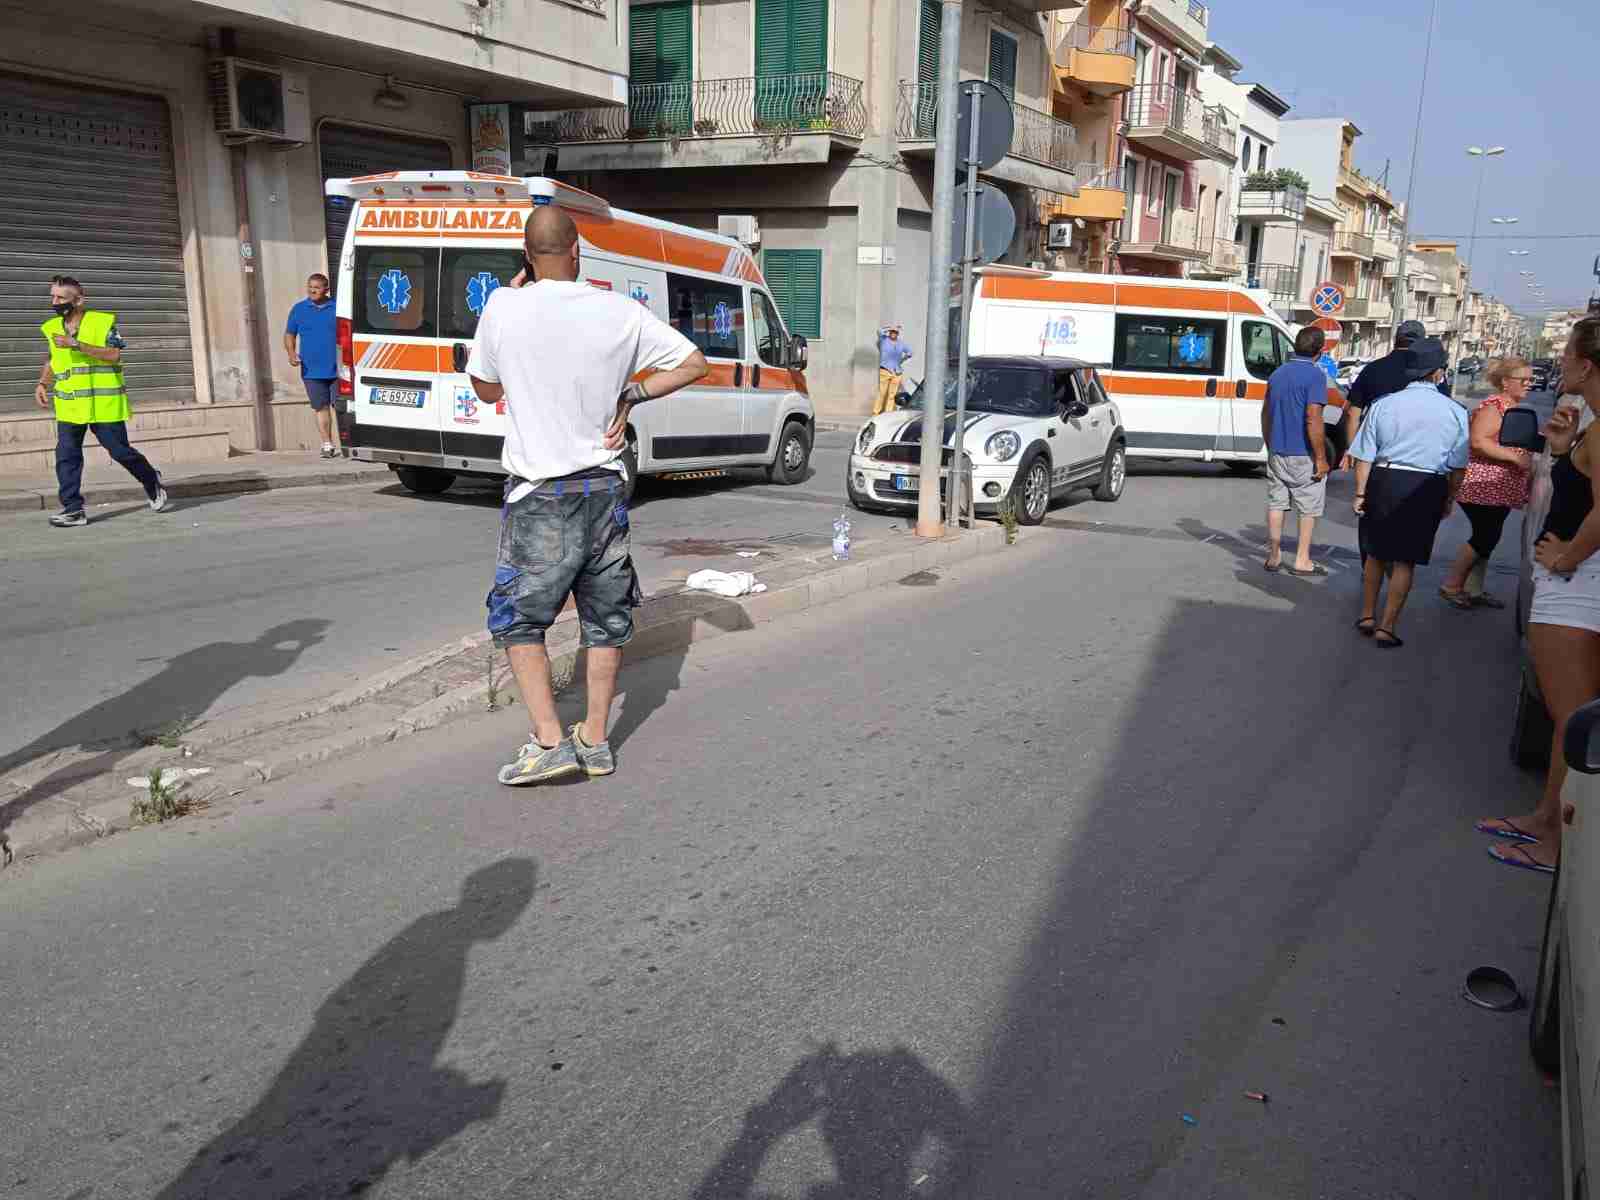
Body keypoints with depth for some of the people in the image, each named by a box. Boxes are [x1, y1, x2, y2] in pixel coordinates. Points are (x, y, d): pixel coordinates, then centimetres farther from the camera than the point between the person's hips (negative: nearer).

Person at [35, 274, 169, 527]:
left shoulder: (103, 321, -5)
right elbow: (51, 361, 22)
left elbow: (114, 354, -16)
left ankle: (153, 482, 28)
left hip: (104, 403, -5)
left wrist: (77, 345, -23)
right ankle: (73, 509, 0)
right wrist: (42, 384, 5)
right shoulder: (52, 327, 11)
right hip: (69, 405, 5)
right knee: (66, 456, -4)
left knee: (120, 451, 2)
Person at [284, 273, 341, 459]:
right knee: (321, 407, 6)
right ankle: (328, 445, 12)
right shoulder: (298, 309, 7)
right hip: (311, 370, 2)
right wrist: (291, 353, -5)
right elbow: (289, 334, 13)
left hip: (337, 369, -2)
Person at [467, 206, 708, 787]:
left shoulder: (503, 309, -9)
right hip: (605, 487, 3)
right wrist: (629, 396, 4)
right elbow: (693, 364, 3)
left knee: (518, 619, 8)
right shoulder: (620, 312, -4)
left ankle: (549, 741, -2)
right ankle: (596, 740, 21)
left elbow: (486, 389, 8)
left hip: (538, 493, -3)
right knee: (606, 616, 14)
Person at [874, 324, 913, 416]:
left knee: (892, 394, 1)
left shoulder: (901, 344, 13)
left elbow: (909, 352, 29)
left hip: (897, 373, 4)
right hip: (885, 371, -4)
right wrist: (892, 326, -9)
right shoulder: (883, 339, 2)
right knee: (882, 393, -9)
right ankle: (876, 413, -5)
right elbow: (880, 331, -18)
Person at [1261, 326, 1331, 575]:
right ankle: (1302, 561, 9)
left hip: (1277, 453, 6)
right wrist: (1321, 458, -16)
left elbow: (1265, 414, 15)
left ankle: (1273, 557, 16)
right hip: (1303, 455, -6)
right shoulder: (1315, 375, -14)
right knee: (1309, 508, 6)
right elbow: (1313, 418, -21)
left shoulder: (1277, 374, 8)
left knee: (1276, 504, 12)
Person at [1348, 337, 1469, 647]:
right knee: (1405, 561, 6)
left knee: (1375, 553, 17)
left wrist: (1360, 493, 6)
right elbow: (1458, 465, 2)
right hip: (1427, 488, -1)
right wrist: (1450, 499, 14)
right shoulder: (1454, 412, -2)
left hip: (1384, 482, 1)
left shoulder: (1384, 404, -1)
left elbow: (1365, 456, -1)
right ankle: (1387, 627, 8)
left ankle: (1367, 616, 28)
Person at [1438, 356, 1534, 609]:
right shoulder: (1494, 406, -14)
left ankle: (1475, 589, 19)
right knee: (1485, 538, -9)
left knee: (1487, 539, 12)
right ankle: (1450, 585, 3)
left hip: (1502, 489, 10)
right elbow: (1478, 441, -27)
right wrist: (1515, 457, -26)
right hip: (1482, 485, -10)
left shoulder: (1518, 409, 17)